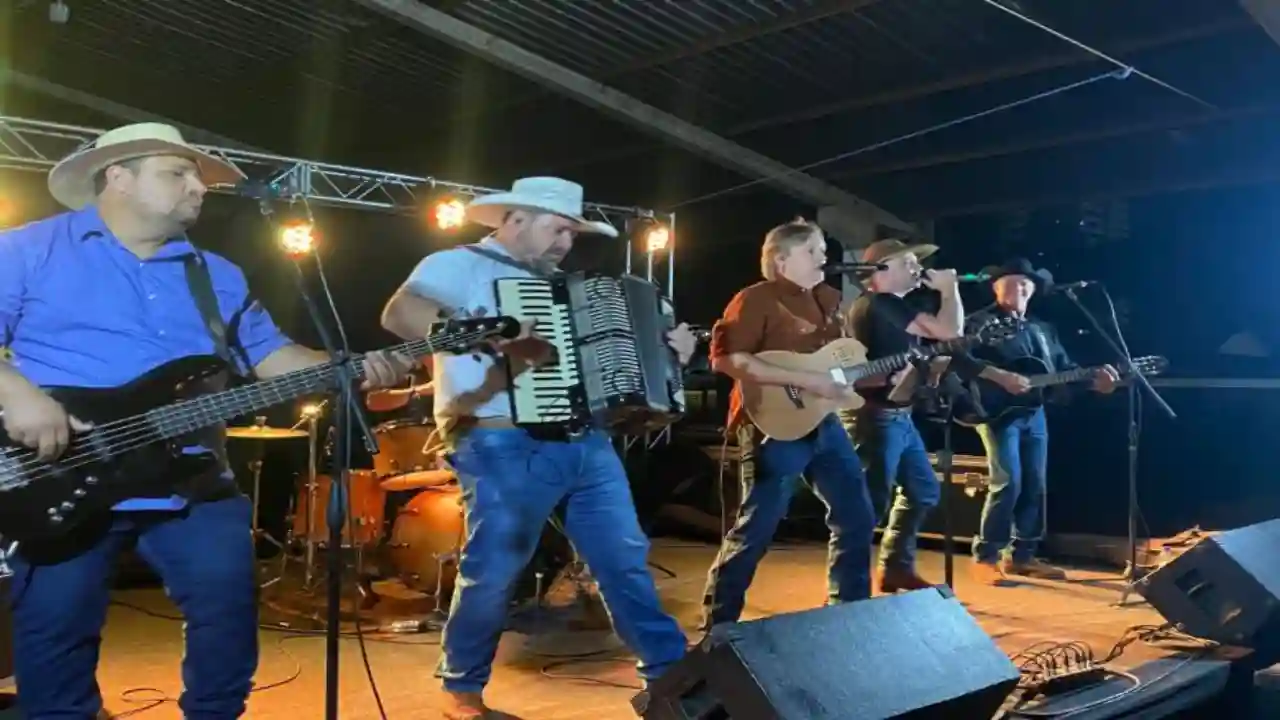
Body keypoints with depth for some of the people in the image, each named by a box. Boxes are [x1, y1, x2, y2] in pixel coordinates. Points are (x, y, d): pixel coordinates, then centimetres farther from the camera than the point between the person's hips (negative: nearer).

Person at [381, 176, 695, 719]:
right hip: (505, 448, -7)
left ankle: (670, 671, 23)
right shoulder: (460, 265, -2)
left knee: (626, 558, 10)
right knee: (492, 572, -1)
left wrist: (666, 348, 10)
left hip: (584, 441, 8)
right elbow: (399, 312, -20)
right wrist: (496, 340, -29)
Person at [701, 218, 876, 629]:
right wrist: (805, 381, -24)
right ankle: (717, 625, 7)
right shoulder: (757, 299, -10)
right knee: (756, 529, -6)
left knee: (857, 518, 13)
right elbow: (725, 358, -23)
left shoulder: (827, 300, 15)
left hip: (824, 422, 8)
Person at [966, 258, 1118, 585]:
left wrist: (1094, 380, -3)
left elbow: (1064, 369, 15)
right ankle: (986, 557, -7)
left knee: (1035, 486, 7)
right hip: (997, 409, -7)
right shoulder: (981, 322, -2)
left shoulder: (1043, 330, 19)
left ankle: (1021, 555, 17)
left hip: (1033, 413, 7)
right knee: (1008, 483, -15)